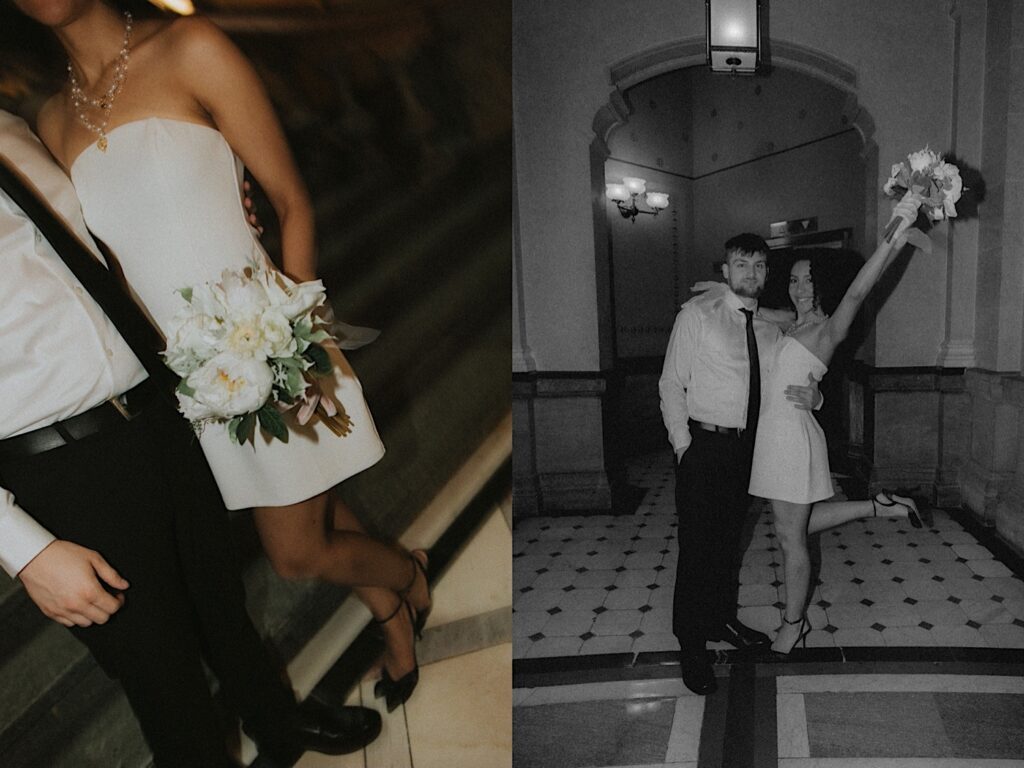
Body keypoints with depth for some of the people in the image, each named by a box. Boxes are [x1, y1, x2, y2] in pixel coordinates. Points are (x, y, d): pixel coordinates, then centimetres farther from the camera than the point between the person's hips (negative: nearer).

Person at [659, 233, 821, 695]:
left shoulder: (771, 328, 10)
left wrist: (811, 396, -9)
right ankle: (691, 644, 12)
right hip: (704, 445, -5)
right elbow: (671, 385, -6)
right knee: (698, 544, -3)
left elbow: (787, 387, 15)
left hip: (748, 447, 5)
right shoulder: (696, 315, -4)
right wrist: (684, 445, -13)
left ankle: (721, 619, 37)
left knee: (728, 540, 18)